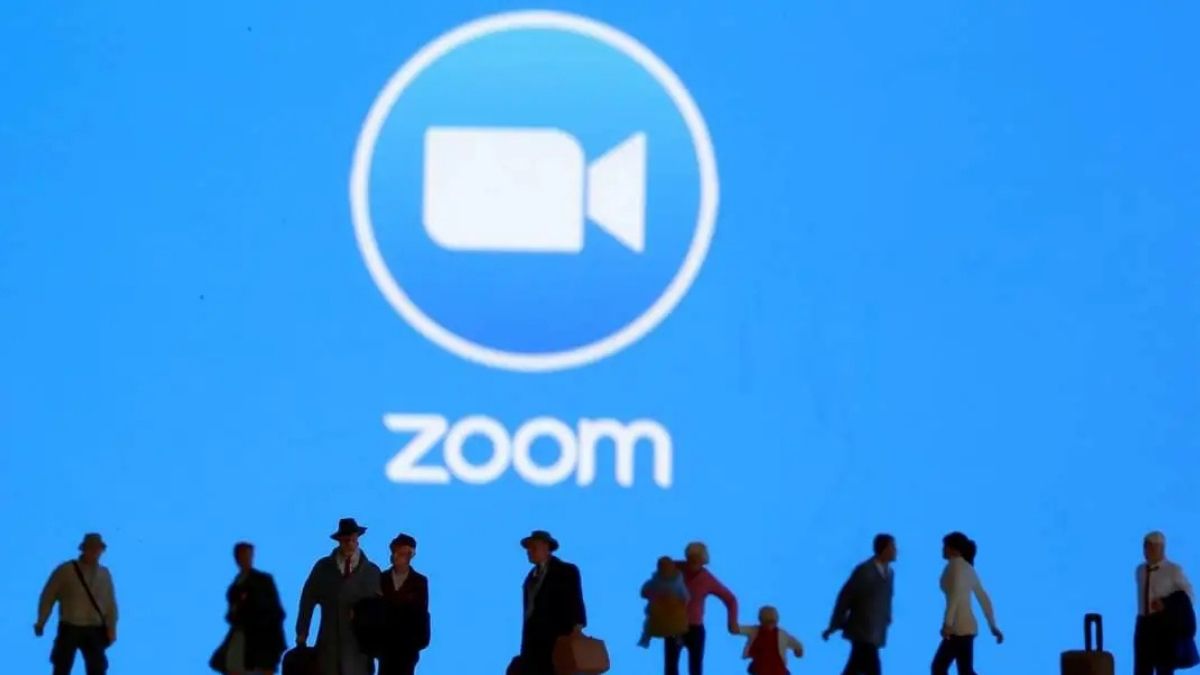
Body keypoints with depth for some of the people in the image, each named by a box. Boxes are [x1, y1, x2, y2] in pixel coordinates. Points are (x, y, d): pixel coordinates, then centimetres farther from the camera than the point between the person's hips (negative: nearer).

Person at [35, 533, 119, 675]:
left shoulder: (104, 574, 7)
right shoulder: (65, 571, -3)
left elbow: (110, 604, 9)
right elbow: (48, 597, 0)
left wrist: (111, 630, 1)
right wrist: (41, 623, -3)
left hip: (94, 631, 3)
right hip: (69, 629, -3)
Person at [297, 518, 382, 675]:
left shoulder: (371, 571, 5)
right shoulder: (323, 567, 6)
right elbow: (308, 600, 8)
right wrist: (302, 633, 6)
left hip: (358, 642, 0)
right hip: (329, 642, 0)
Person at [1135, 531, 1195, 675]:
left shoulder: (1174, 570, -5)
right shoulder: (1140, 570, 11)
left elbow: (1188, 597, -2)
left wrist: (1166, 604, -16)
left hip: (1165, 624, -5)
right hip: (1144, 623, 5)